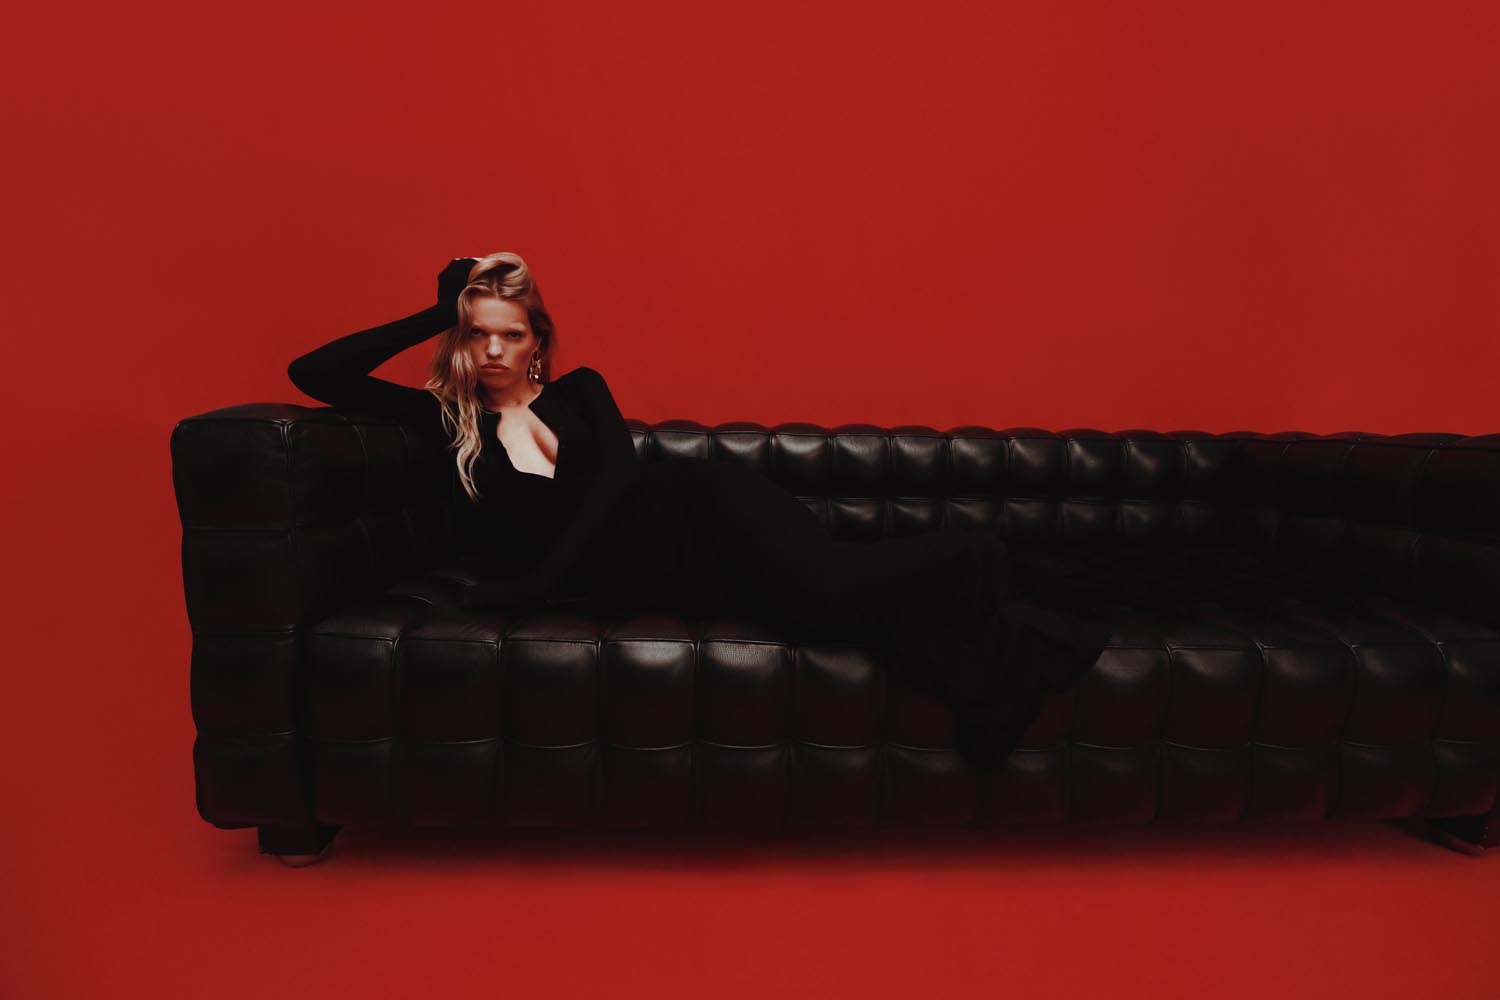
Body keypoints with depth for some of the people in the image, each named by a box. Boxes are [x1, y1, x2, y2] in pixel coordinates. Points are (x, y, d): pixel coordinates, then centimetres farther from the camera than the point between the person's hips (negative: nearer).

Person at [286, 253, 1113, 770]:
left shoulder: (578, 389, 20)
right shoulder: (447, 420, 19)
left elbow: (620, 473, 3)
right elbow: (314, 375, 18)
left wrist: (546, 578, -10)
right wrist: (432, 315, 15)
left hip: (685, 507, 2)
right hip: (634, 573, -2)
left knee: (827, 580, -30)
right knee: (834, 595, -27)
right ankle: (1004, 668, -25)